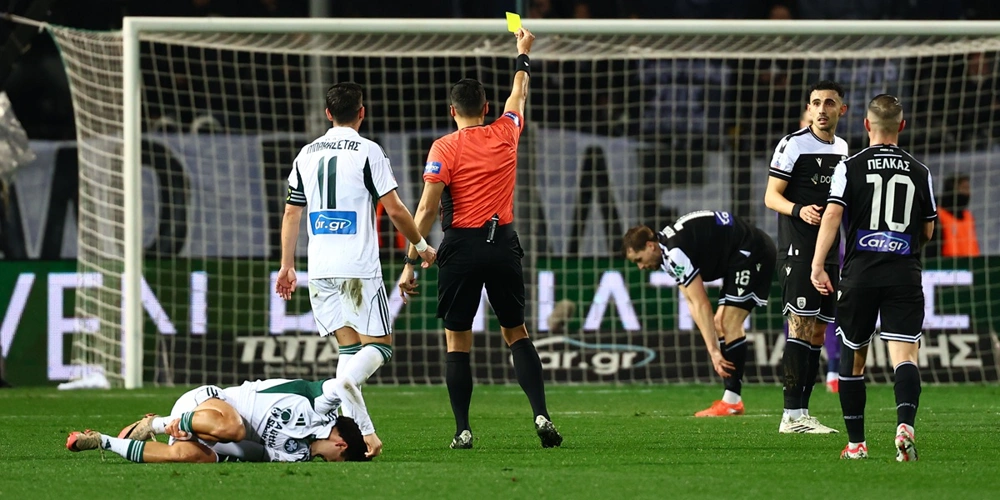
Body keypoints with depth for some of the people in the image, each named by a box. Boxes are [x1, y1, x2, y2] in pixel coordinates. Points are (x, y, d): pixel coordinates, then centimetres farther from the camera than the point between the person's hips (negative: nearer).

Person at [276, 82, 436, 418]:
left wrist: (287, 265, 23)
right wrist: (421, 246, 11)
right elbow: (395, 210, -4)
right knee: (378, 344, 0)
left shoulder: (307, 154, 12)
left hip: (320, 270, 5)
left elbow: (291, 213, 16)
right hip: (359, 268, -5)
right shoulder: (367, 152, -4)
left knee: (349, 347, 10)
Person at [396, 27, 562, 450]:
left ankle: (463, 430, 1)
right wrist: (522, 54, 43)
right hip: (504, 244, 3)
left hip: (462, 247, -3)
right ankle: (541, 414, -3)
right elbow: (518, 96, 27)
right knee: (516, 332, 12)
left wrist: (410, 263, -6)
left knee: (457, 341, 4)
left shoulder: (444, 149, -6)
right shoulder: (505, 134, 5)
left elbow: (427, 209, -10)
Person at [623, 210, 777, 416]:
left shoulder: (675, 254, -22)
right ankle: (731, 399, 8)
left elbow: (702, 305, -22)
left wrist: (714, 351, -19)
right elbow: (693, 304, 6)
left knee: (729, 323, -14)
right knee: (720, 324, 10)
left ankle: (732, 401, -15)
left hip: (752, 253, -11)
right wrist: (714, 349, -2)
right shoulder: (669, 253, 8)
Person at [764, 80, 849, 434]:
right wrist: (799, 210, -26)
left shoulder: (841, 148, 15)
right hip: (798, 249, -7)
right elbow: (771, 196, -9)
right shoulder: (793, 144, -6)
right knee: (801, 326, -13)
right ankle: (792, 415, -15)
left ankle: (802, 412, 9)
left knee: (818, 332, 6)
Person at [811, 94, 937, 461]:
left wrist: (818, 266, -12)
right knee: (904, 356, -7)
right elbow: (928, 231, 15)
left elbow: (832, 214, -10)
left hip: (860, 274, 0)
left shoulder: (851, 167, 2)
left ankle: (856, 444, 17)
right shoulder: (919, 172, 8)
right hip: (905, 274, 0)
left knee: (853, 358, 13)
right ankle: (905, 424, -33)